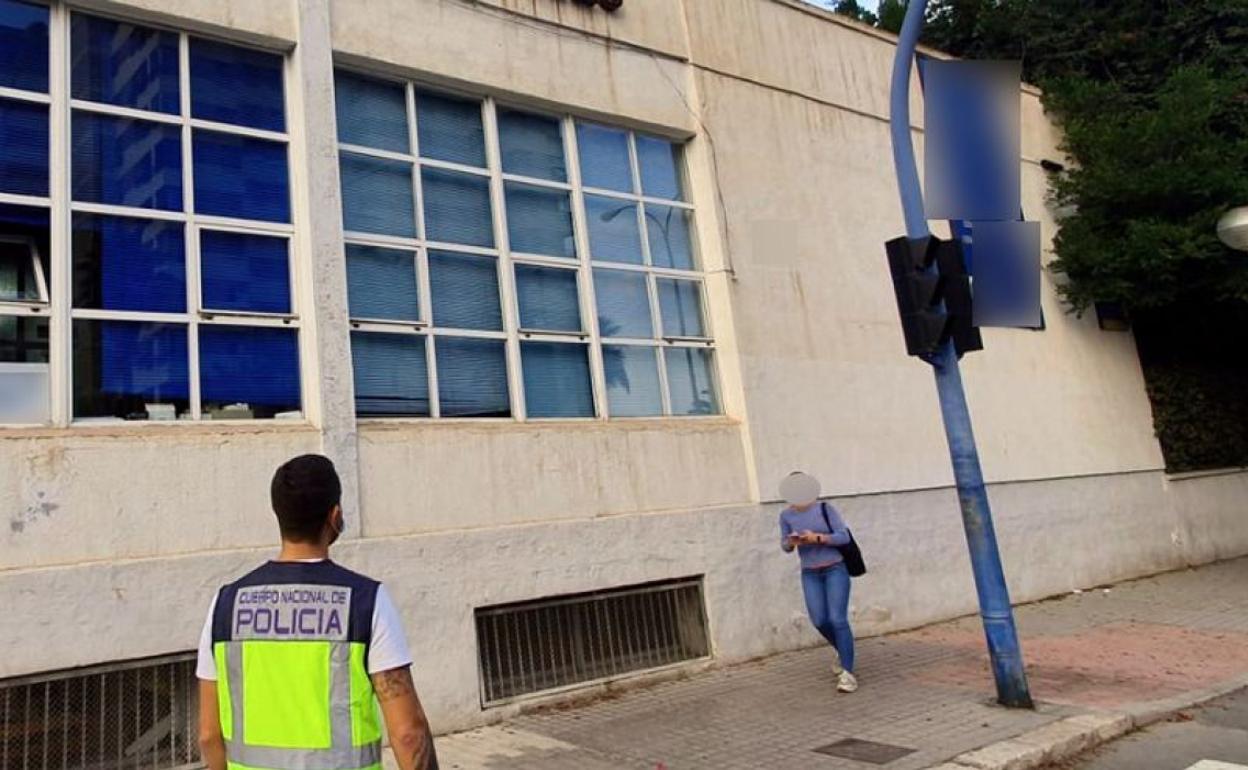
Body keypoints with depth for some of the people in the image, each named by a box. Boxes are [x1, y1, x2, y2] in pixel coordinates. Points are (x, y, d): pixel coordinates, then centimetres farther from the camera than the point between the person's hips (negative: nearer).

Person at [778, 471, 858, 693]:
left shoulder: (824, 508, -11)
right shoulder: (786, 515, -3)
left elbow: (844, 537, -12)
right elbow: (785, 545, 4)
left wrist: (817, 538, -26)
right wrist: (791, 542, -20)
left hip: (835, 569, -3)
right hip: (810, 574, 3)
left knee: (838, 619, -13)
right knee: (819, 621, -2)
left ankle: (848, 674, -9)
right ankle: (843, 652, 29)